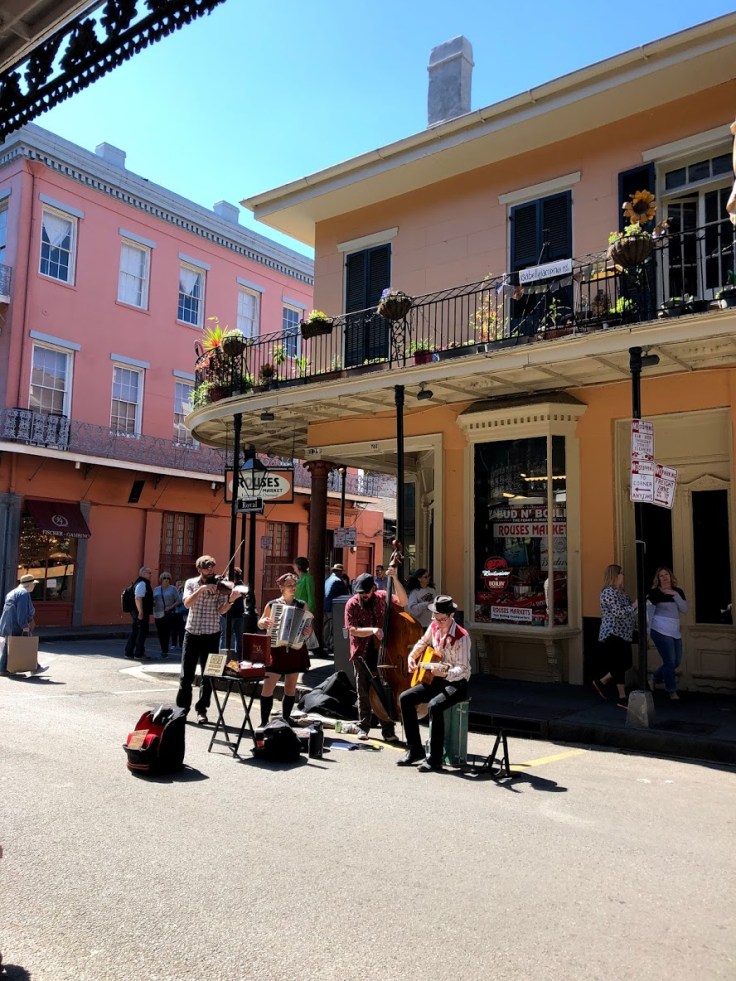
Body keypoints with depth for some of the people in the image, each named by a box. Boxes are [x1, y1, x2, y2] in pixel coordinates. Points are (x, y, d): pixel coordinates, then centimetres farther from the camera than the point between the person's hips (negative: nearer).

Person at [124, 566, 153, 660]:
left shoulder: (141, 582, 16)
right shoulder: (142, 583, -16)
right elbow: (138, 598, -25)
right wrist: (141, 612, -26)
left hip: (136, 613, 10)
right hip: (141, 613, -10)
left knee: (134, 632, 15)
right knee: (142, 632, -2)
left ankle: (129, 652, 21)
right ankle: (139, 654, 2)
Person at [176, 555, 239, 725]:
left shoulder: (220, 586, -2)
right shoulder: (191, 583, 3)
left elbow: (221, 611, -12)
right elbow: (187, 603, -14)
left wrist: (230, 600, -31)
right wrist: (201, 589, -27)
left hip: (211, 635, -1)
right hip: (192, 633, 1)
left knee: (208, 675, 3)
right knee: (186, 674, 5)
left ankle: (202, 710, 14)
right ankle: (182, 707, 20)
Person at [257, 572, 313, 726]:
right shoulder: (272, 605, 0)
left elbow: (309, 625, 7)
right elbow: (260, 624, 9)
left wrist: (308, 631, -15)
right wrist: (263, 623, -14)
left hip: (295, 650, 2)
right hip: (275, 649, -2)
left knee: (291, 688, 9)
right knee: (268, 687, -5)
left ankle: (285, 720, 21)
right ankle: (264, 722, 4)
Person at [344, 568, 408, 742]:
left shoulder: (382, 597, 0)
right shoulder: (352, 604, -6)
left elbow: (403, 601, -13)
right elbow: (353, 630, -13)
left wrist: (395, 579, -21)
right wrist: (372, 630, -28)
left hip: (382, 652, 1)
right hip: (362, 654, -1)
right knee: (364, 693, 8)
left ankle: (388, 730, 11)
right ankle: (363, 727, 22)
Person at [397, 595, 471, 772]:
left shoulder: (461, 637, -21)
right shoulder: (434, 627, -1)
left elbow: (463, 669, -25)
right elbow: (423, 643, 21)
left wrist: (444, 673, -42)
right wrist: (412, 656, 4)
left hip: (457, 683, -7)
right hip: (436, 680, 7)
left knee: (435, 705, -33)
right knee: (405, 698, -8)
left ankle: (435, 758, -20)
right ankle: (415, 750, 1)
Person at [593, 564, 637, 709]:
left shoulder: (620, 592, 16)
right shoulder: (609, 592, -14)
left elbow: (627, 611, 25)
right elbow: (619, 612, -22)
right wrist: (635, 605, -15)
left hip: (623, 635, 10)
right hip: (612, 635, -10)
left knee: (625, 664, 12)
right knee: (619, 666, -4)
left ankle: (601, 682, 24)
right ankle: (622, 699, 4)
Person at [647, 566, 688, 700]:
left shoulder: (678, 591, 10)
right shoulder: (655, 592, -6)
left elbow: (685, 609, 0)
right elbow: (649, 611, -7)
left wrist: (675, 595, -11)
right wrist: (647, 630, -11)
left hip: (675, 631, 6)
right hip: (661, 631, -6)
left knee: (676, 661, 12)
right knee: (670, 661, -6)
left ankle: (656, 677, 34)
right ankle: (672, 691, 7)